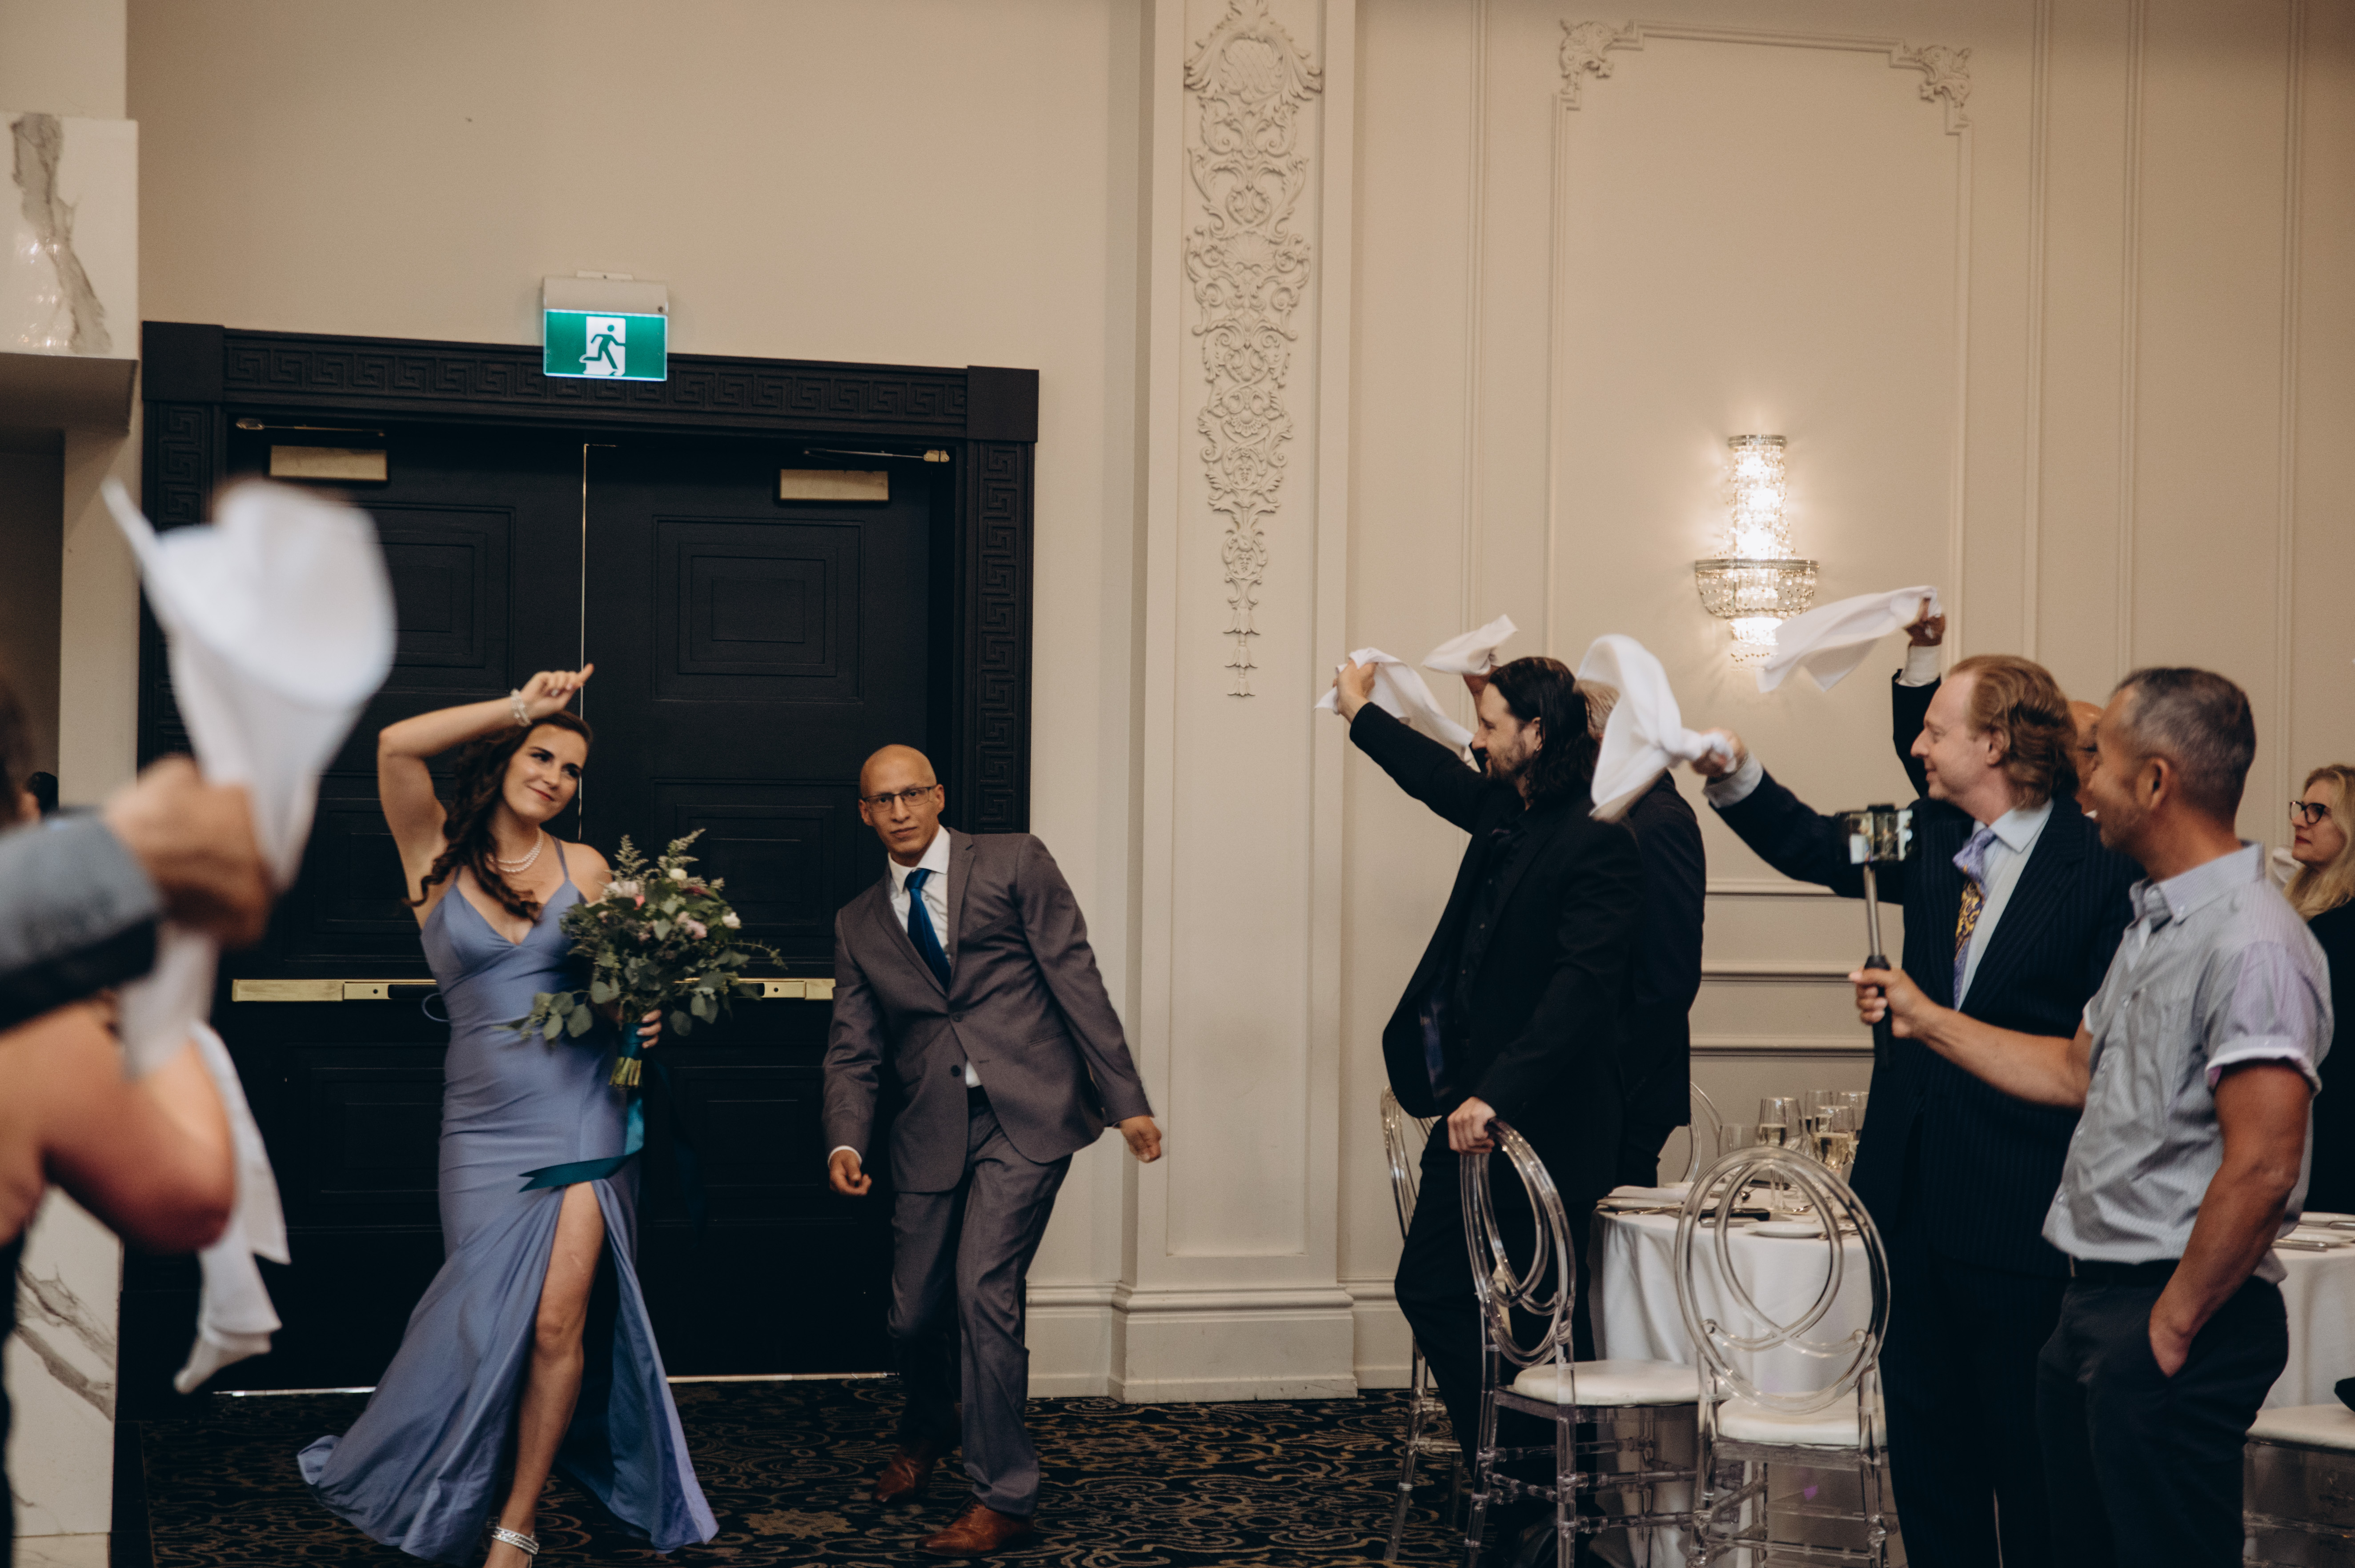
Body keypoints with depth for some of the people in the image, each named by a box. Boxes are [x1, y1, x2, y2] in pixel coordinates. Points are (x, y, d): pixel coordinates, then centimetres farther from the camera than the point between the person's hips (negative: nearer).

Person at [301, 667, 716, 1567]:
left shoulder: (583, 867, 8)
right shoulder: (437, 852, 2)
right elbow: (396, 746, -13)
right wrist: (520, 708, -8)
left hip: (580, 1113, 1)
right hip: (484, 1122, -1)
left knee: (558, 1320, -5)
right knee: (490, 1316, 2)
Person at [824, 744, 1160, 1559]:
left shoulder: (1014, 862, 4)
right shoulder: (859, 923, 15)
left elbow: (1075, 977, -1)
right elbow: (853, 1050, 12)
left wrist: (1125, 1097, -7)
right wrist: (845, 1140, -7)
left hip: (1026, 1112, -4)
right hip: (931, 1129, 4)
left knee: (985, 1288, -16)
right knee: (913, 1315, 7)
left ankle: (1004, 1498, -2)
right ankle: (928, 1425, 43)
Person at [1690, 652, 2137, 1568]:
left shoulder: (2098, 868, -12)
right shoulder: (1934, 840, 7)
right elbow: (1812, 846, 19)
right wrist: (1732, 771, 5)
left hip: (2019, 1210, -6)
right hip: (1917, 1196, 6)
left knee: (2024, 1444, 5)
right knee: (1924, 1429, 15)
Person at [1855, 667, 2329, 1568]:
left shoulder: (2254, 947, -19)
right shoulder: (2157, 921, 14)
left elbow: (2262, 1170, -24)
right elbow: (2077, 1071, 23)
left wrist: (2171, 1327, -18)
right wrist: (1926, 1019, 24)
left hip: (2182, 1315, -10)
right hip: (2096, 1295, 10)